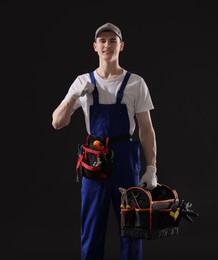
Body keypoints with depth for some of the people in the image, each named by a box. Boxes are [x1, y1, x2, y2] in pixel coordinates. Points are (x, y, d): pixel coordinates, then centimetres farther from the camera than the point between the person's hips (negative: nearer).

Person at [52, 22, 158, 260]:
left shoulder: (136, 83, 0)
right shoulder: (83, 82, 6)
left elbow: (146, 130, 0)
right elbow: (57, 123, 4)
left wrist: (151, 168, -7)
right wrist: (76, 95, -11)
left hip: (126, 157, -1)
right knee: (91, 225, 8)